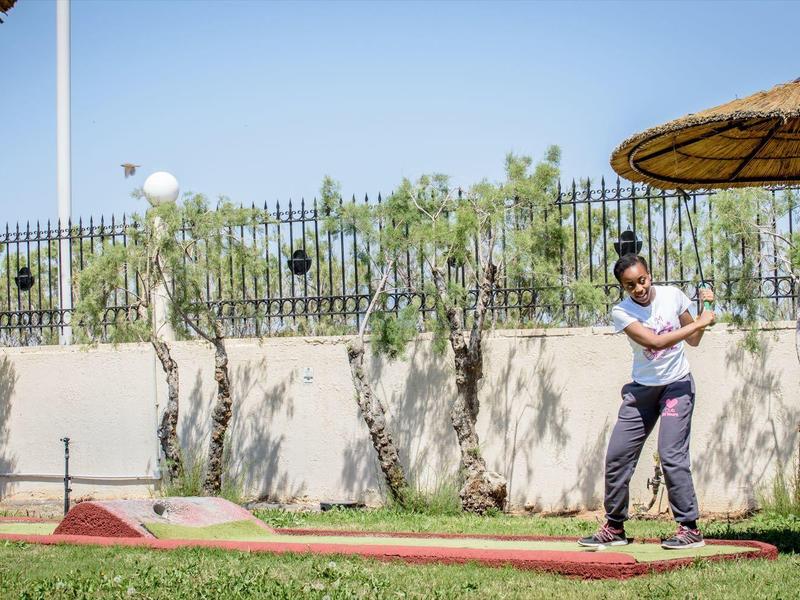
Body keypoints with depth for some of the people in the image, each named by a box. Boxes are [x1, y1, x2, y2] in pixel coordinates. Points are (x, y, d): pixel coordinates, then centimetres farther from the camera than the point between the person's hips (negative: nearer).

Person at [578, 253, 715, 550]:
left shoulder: (672, 295, -5)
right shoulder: (621, 312, -11)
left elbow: (693, 340, 8)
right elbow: (654, 341, -24)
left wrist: (705, 308, -6)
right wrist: (699, 322, -20)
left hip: (677, 384, -2)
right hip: (642, 389, 2)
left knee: (671, 454, -16)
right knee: (617, 456, 0)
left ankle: (690, 528, -10)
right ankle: (614, 528, 14)